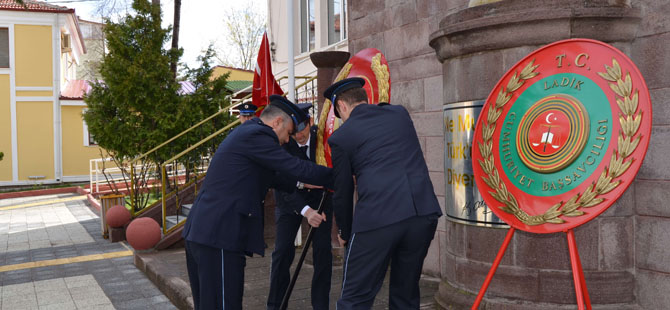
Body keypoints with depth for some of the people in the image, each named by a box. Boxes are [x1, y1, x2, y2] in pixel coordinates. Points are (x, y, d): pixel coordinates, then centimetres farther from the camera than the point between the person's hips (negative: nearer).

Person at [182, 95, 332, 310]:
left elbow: (270, 178, 29)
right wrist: (338, 177, -5)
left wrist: (300, 183, 21)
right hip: (218, 237, -11)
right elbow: (298, 168, -15)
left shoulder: (244, 133, 20)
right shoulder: (256, 136, -11)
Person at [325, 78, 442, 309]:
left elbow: (342, 193, 12)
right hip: (424, 211, 5)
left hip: (377, 218, -4)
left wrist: (345, 233, 28)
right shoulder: (400, 114, 18)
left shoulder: (341, 136, 7)